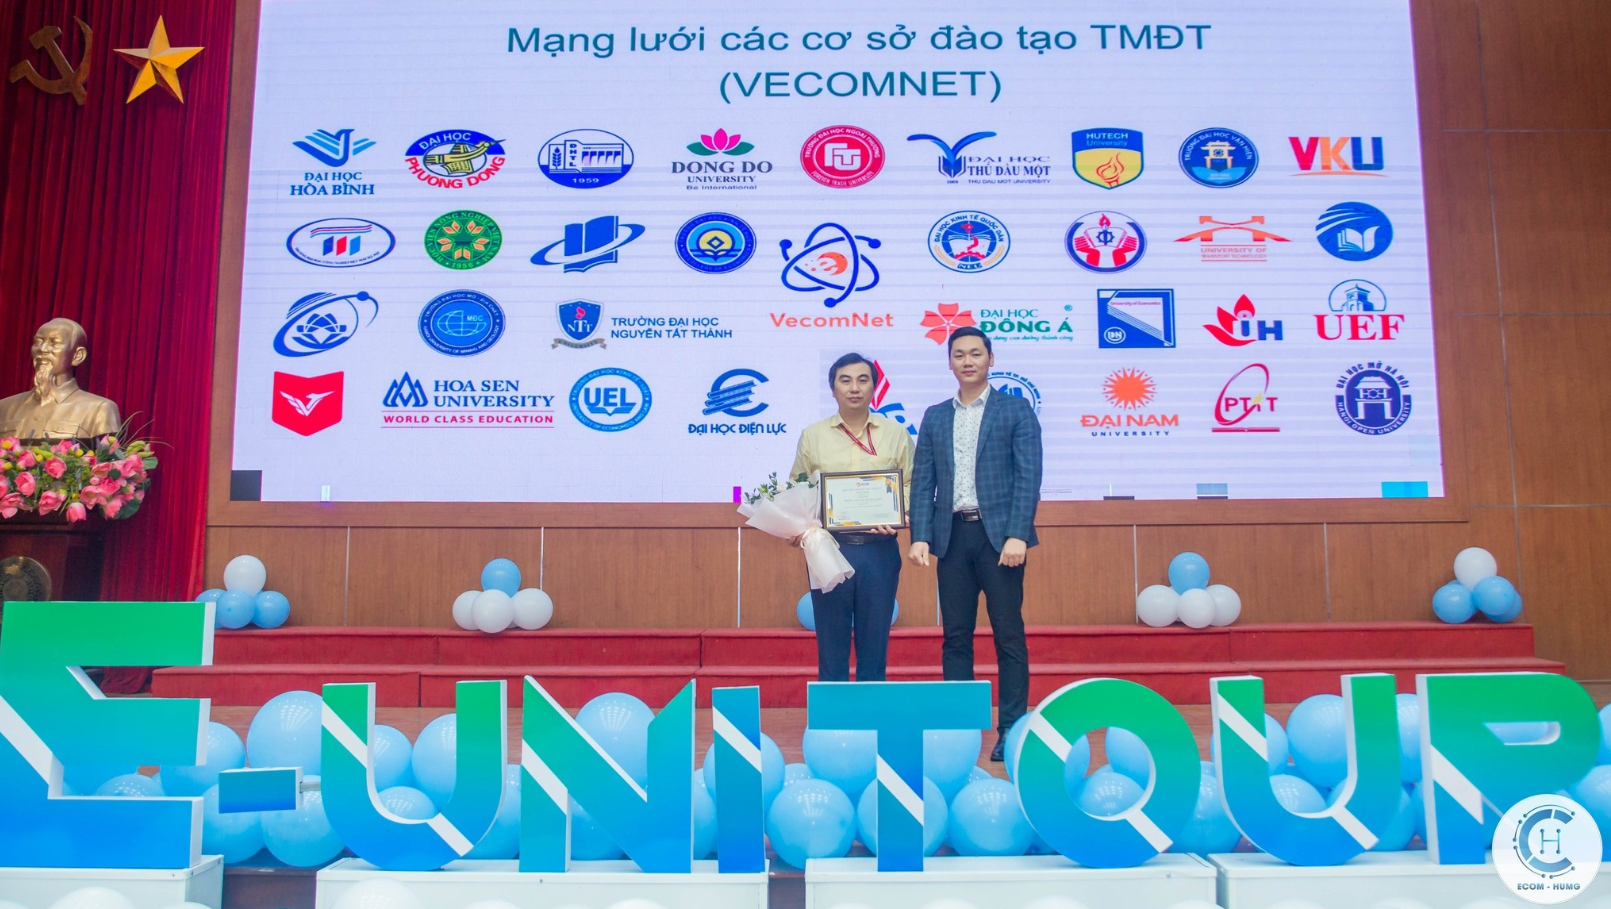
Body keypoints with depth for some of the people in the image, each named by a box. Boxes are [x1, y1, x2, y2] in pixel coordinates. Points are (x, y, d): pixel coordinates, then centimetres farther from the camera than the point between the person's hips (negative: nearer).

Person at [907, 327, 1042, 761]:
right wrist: (920, 536, -2)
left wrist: (1017, 535, -14)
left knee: (1009, 636, 0)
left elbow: (1028, 476, -4)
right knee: (956, 637, 6)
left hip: (998, 533, -3)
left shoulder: (1016, 410, 4)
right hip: (953, 535, 3)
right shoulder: (935, 417, 14)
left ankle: (1011, 729, 6)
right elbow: (922, 481, 10)